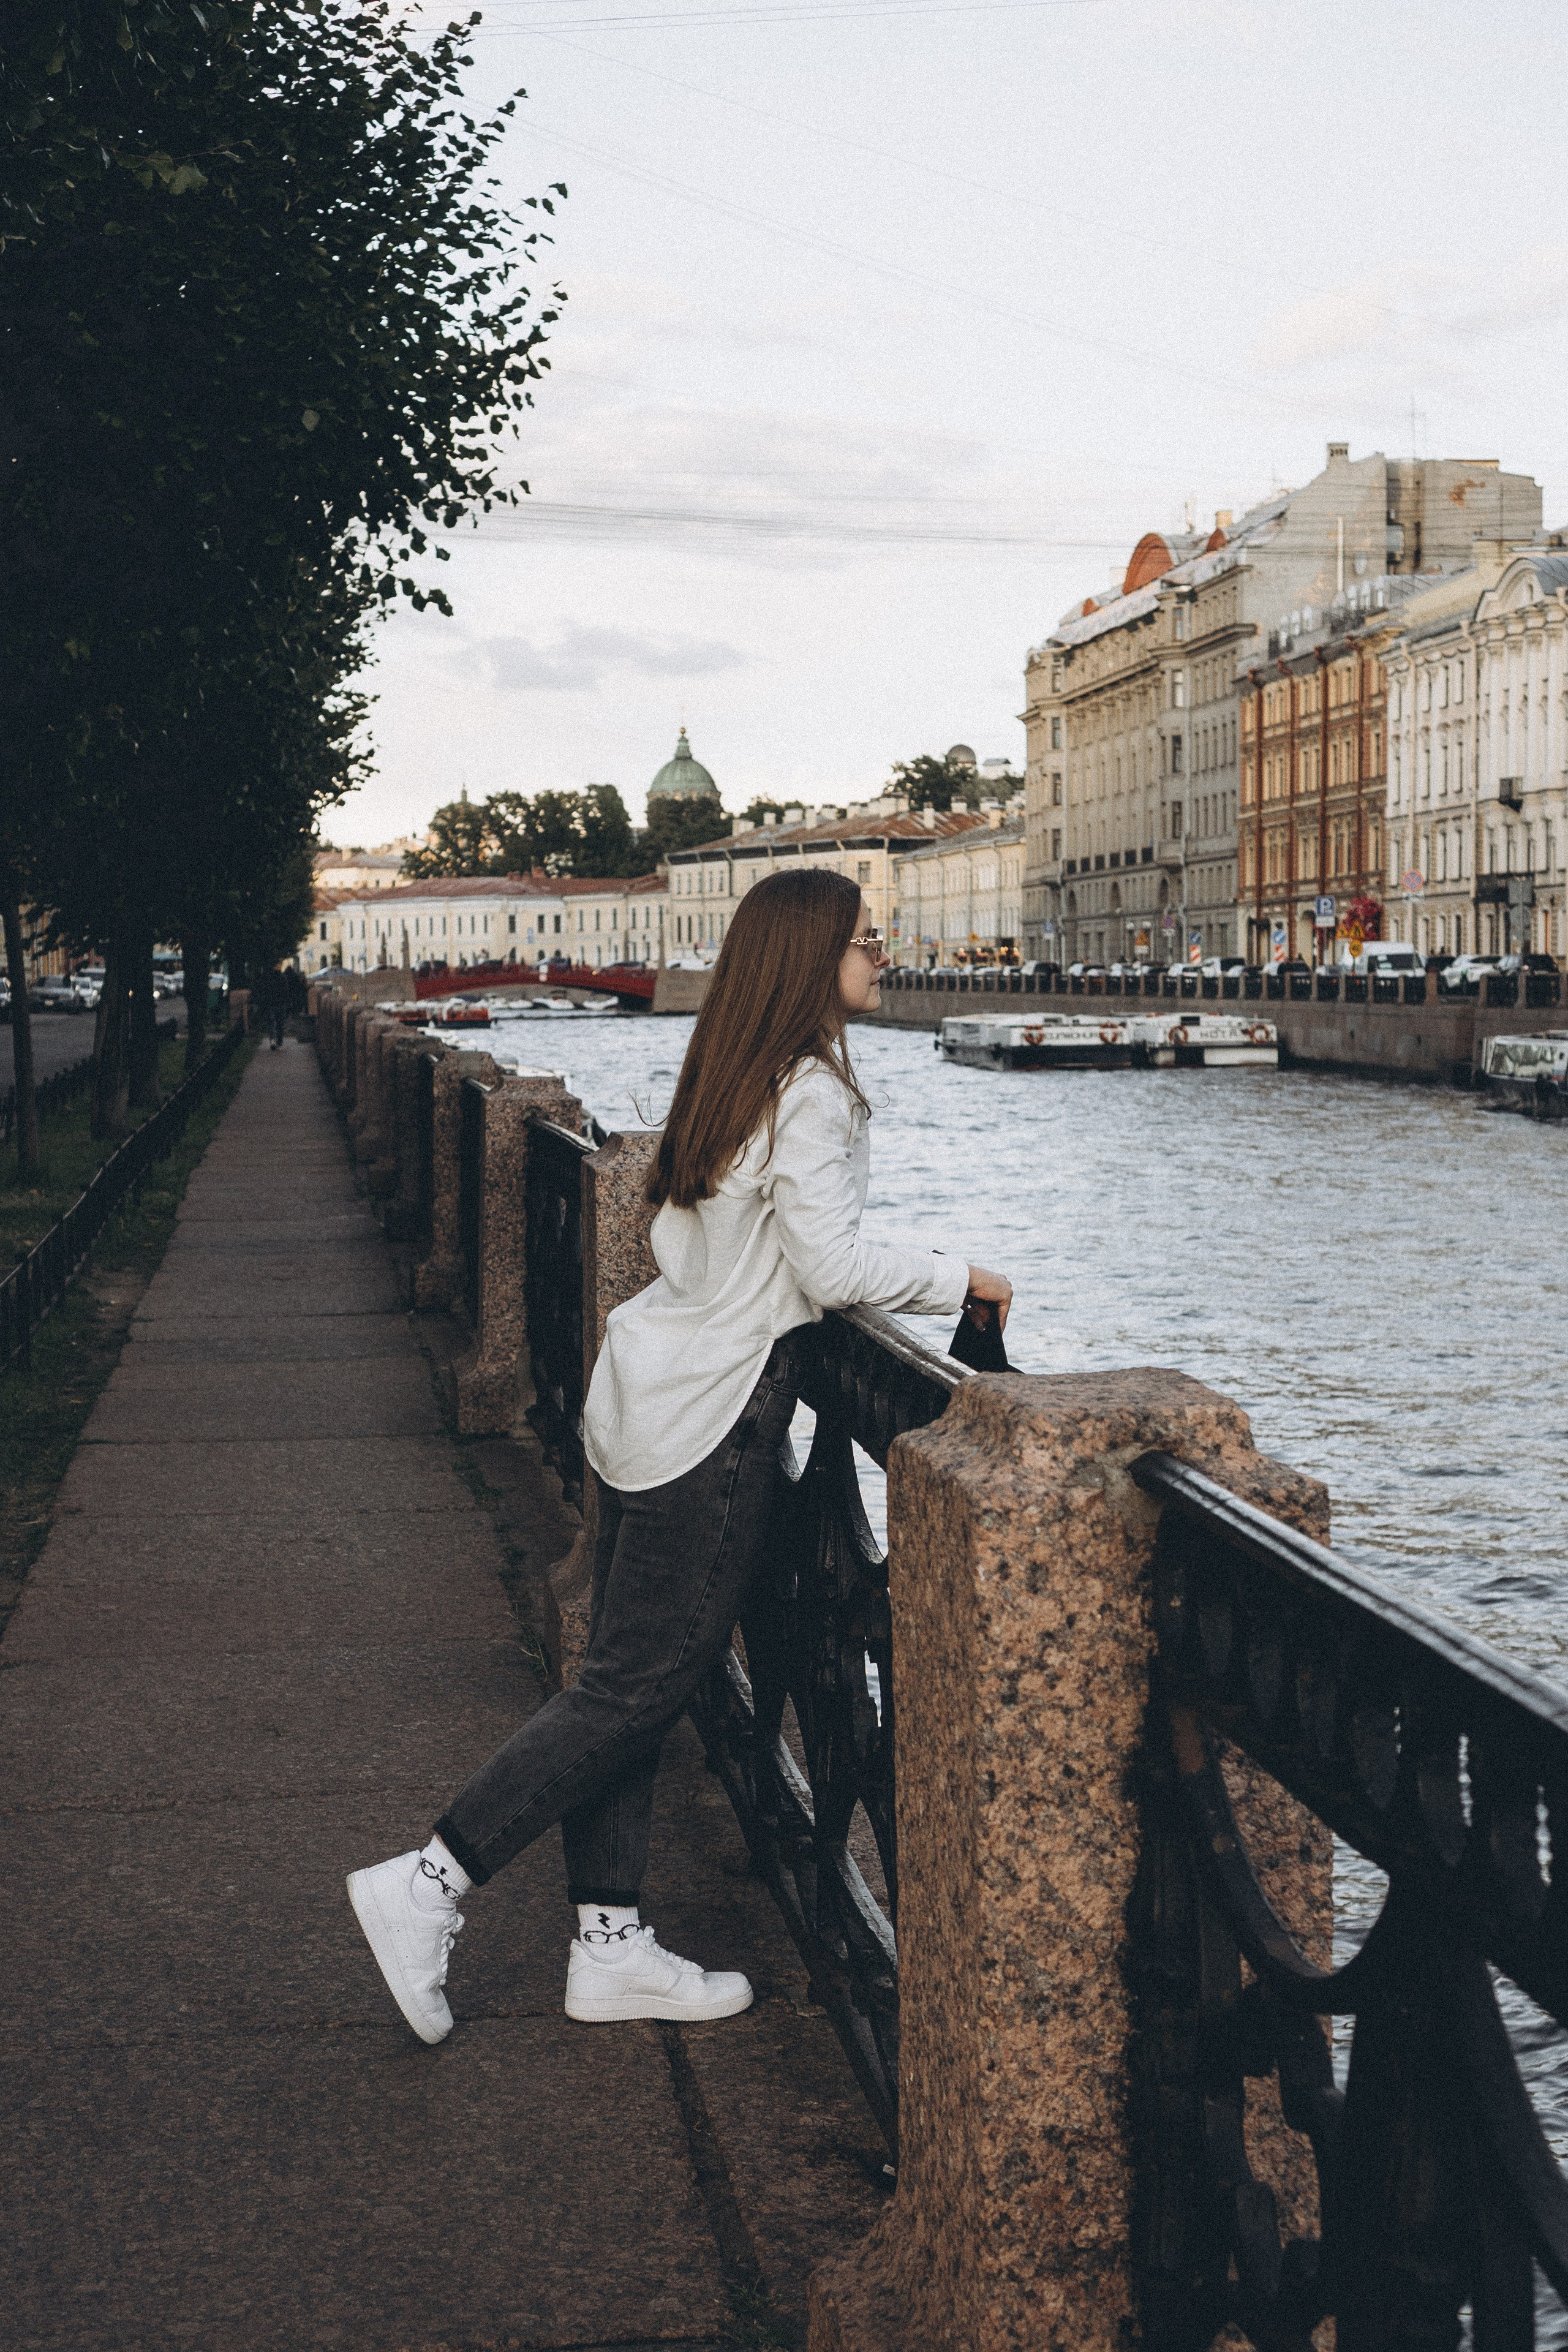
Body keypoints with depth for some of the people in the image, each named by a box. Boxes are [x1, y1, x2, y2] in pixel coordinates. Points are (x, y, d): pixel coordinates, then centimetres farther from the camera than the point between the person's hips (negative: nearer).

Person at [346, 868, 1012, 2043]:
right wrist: (957, 1277, -6)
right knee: (638, 1686, -2)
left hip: (649, 1388, 10)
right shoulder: (813, 1092, -14)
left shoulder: (730, 1078, 13)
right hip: (713, 1417, -10)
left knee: (626, 1676, 10)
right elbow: (830, 1267, -20)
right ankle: (428, 1883, -1)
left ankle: (611, 1946, 17)